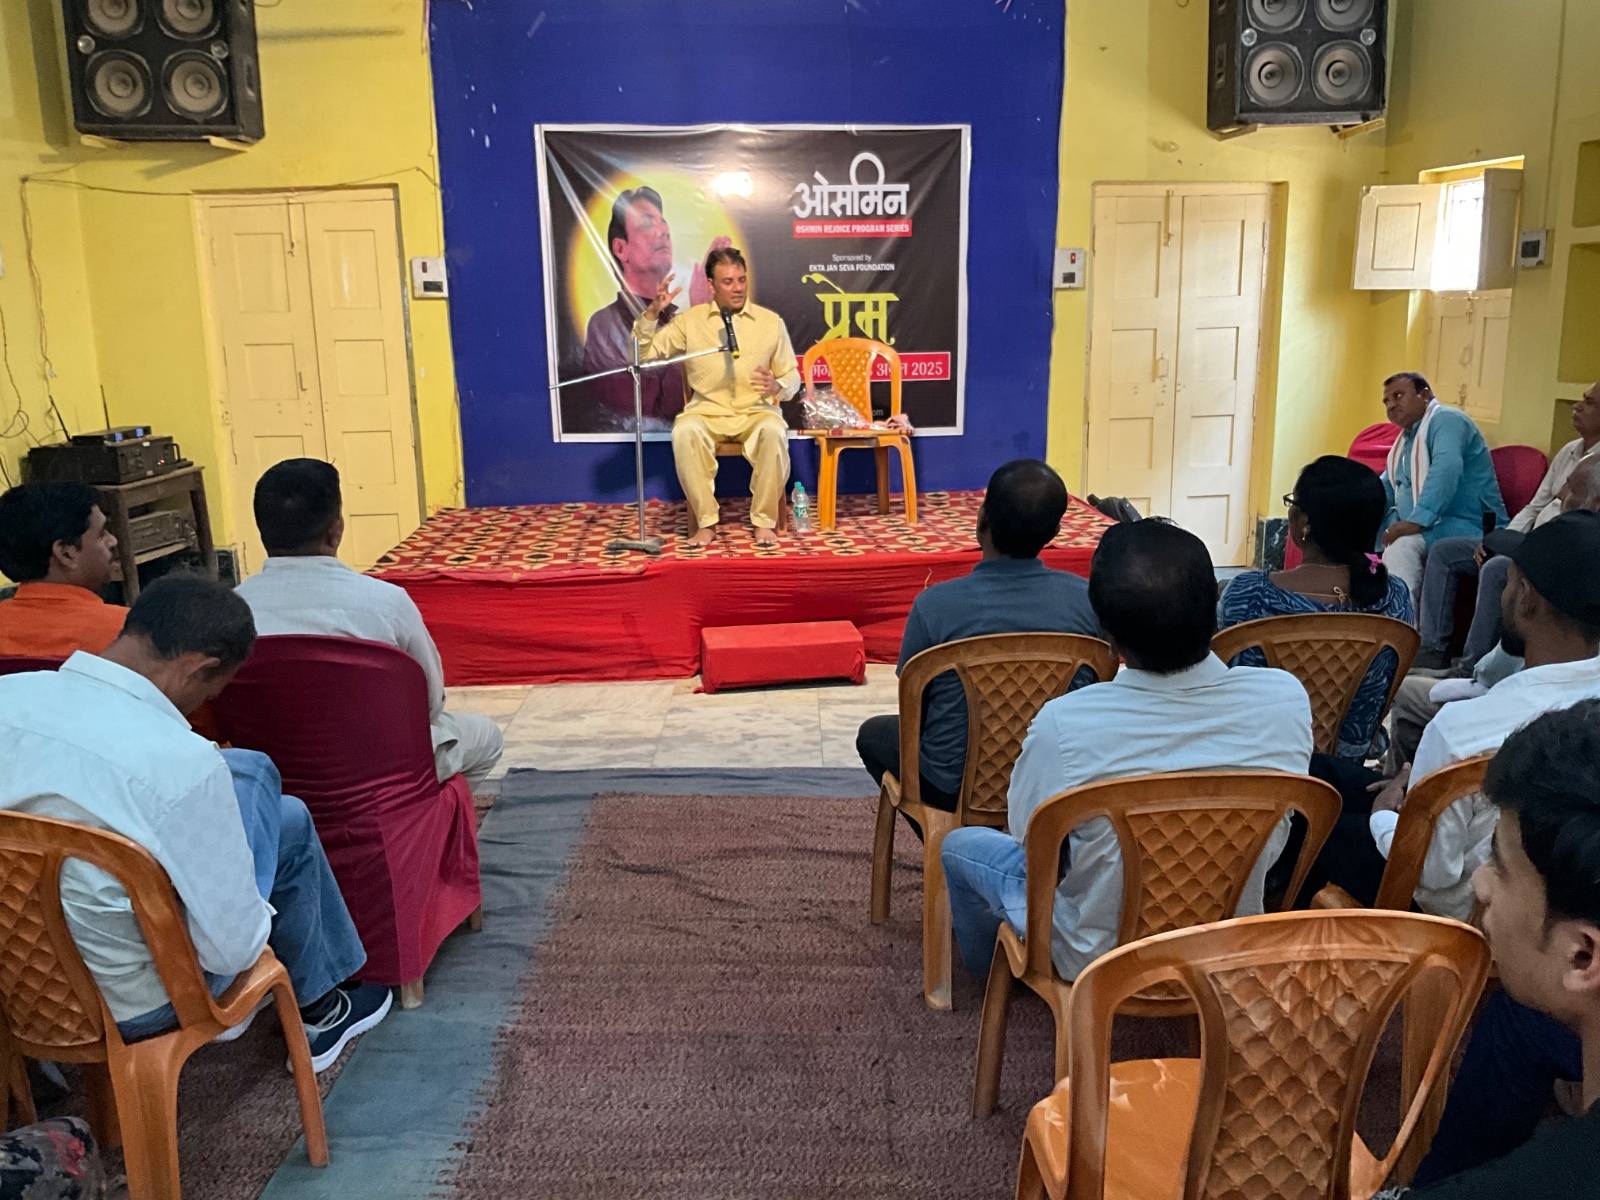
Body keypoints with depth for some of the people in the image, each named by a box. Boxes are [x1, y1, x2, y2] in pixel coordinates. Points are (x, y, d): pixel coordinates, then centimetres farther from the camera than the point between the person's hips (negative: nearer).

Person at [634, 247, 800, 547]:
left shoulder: (770, 321, 6)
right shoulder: (690, 320, 5)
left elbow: (792, 376, 9)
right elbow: (644, 353, 3)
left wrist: (777, 386, -15)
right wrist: (653, 312, -12)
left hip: (756, 411, 0)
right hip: (707, 411, 0)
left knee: (774, 431, -35)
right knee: (685, 432, -34)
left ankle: (764, 521, -21)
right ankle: (706, 522, -22)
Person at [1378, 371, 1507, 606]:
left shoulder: (1445, 420, -9)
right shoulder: (1407, 436, 21)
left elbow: (1446, 469, -27)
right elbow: (1386, 488, 33)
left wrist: (1417, 520, -37)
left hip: (1466, 526, -9)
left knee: (1401, 545, -34)